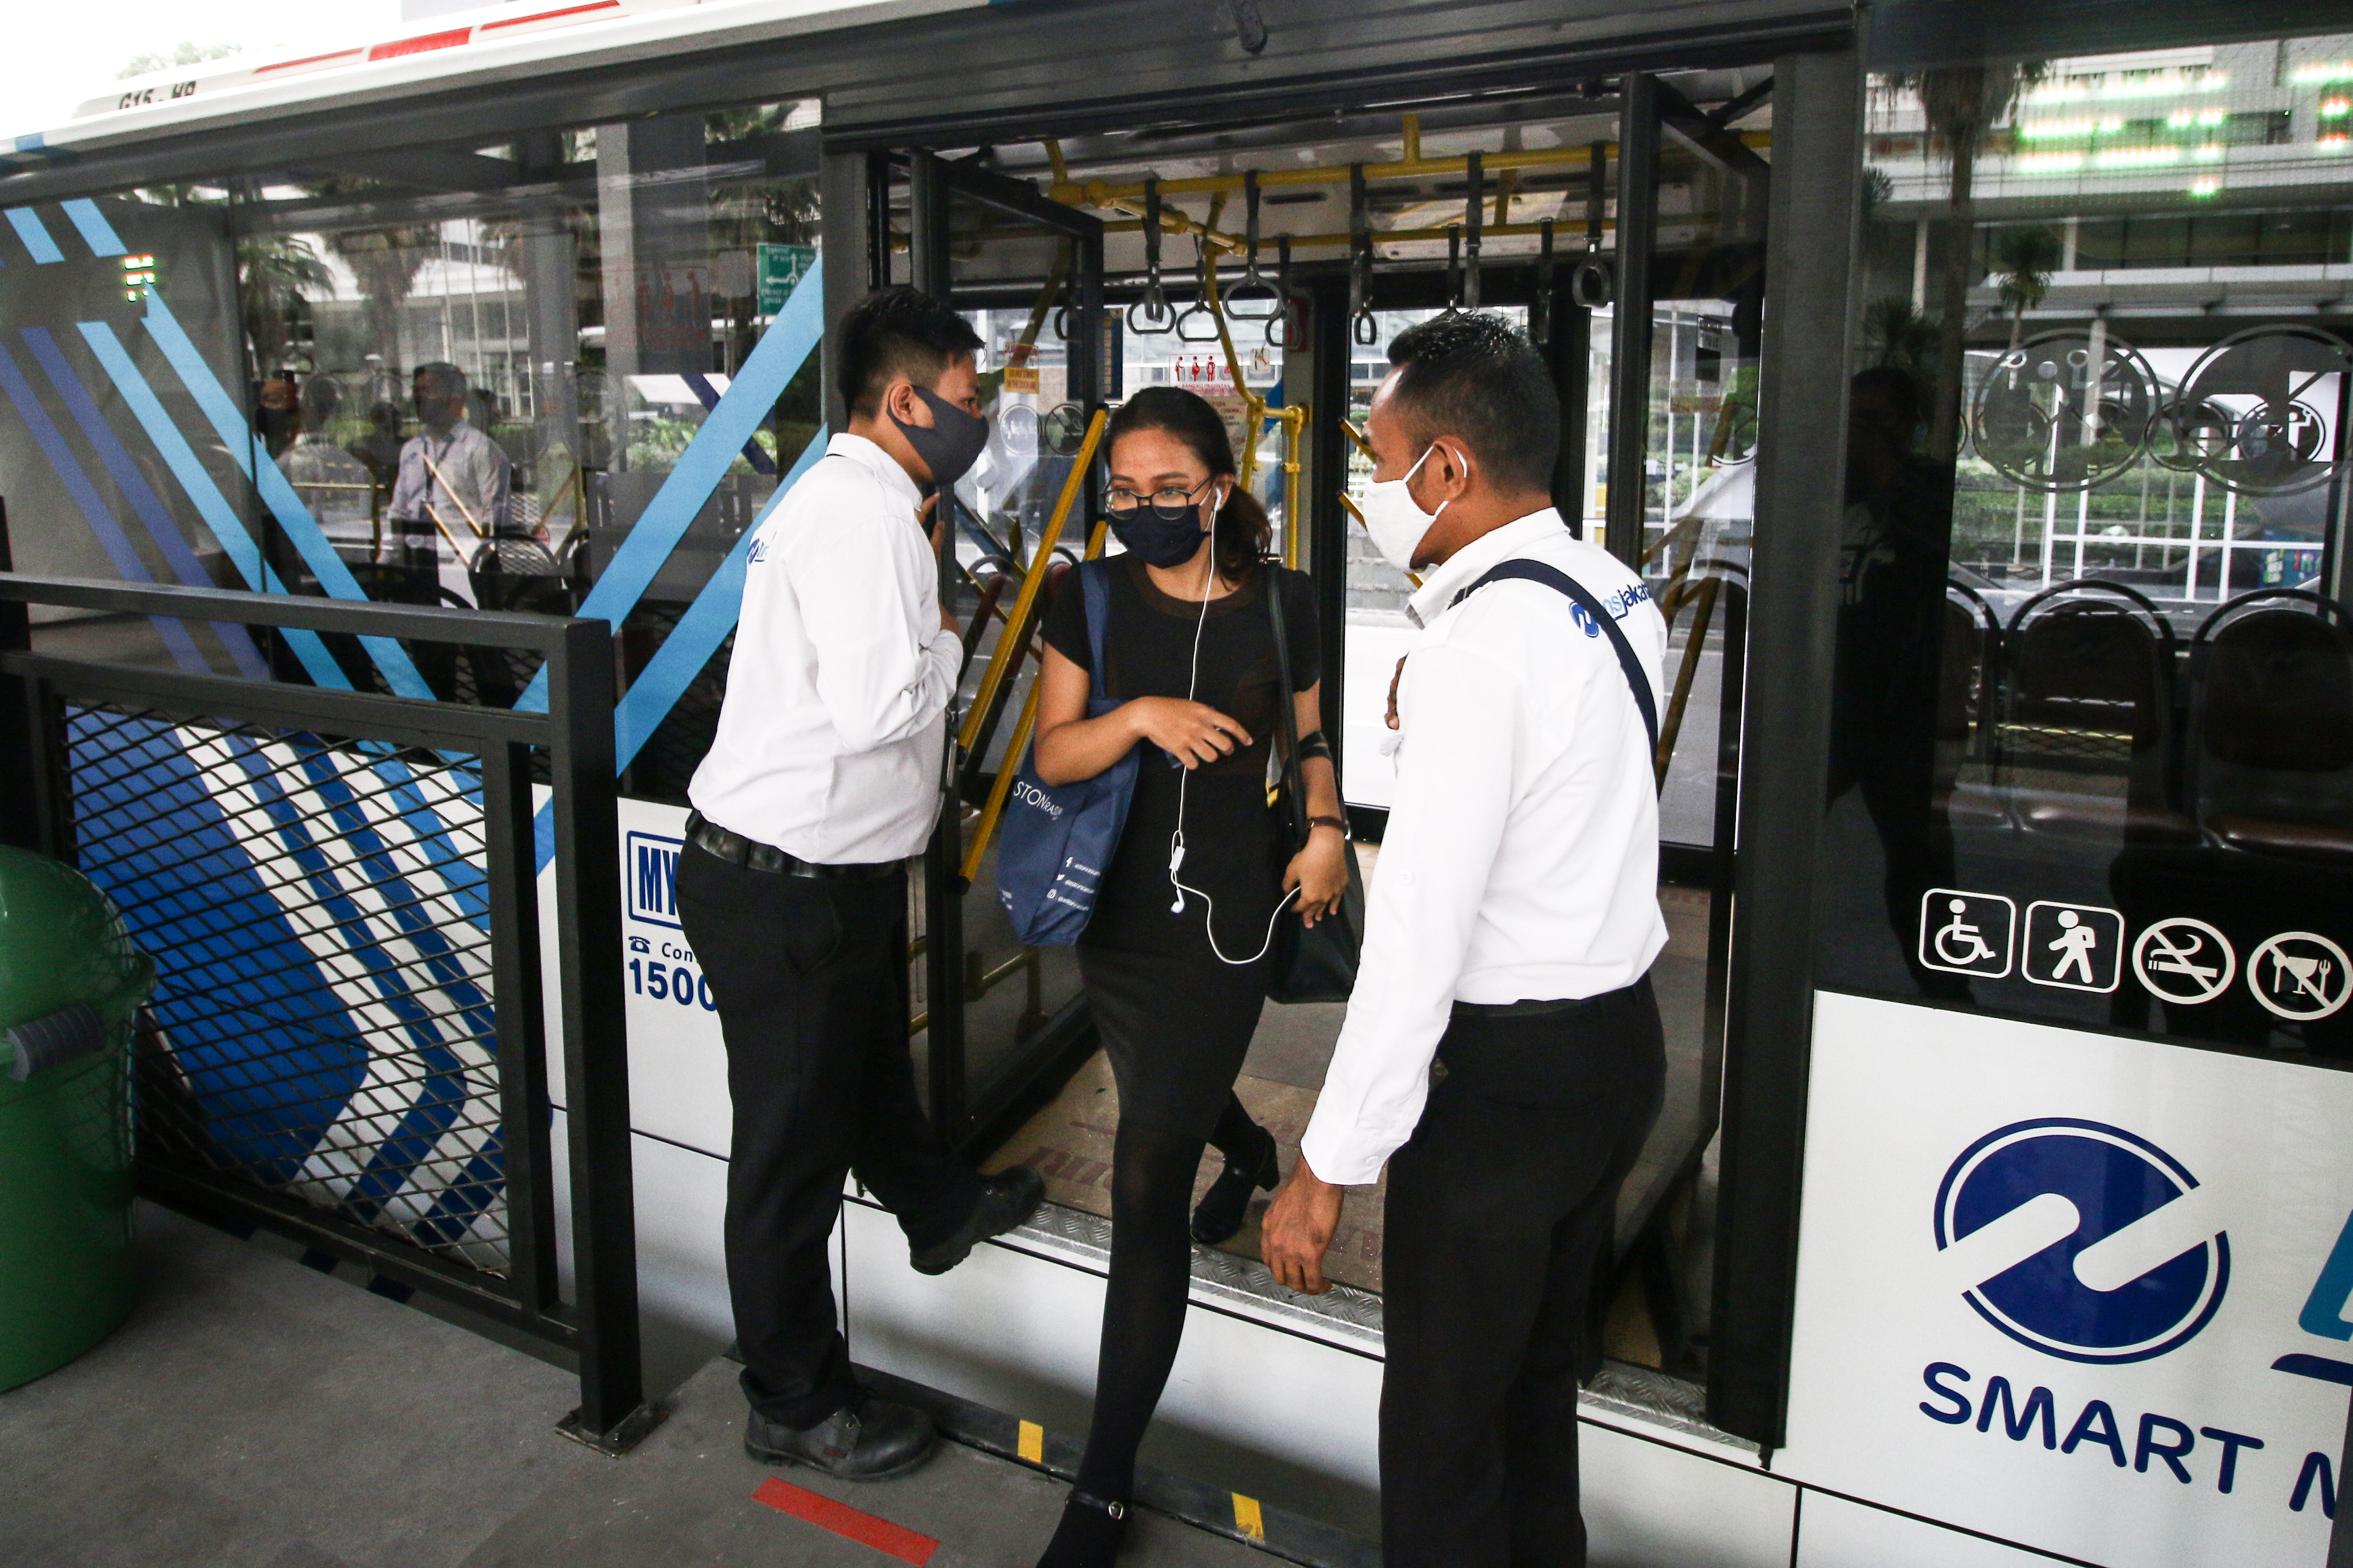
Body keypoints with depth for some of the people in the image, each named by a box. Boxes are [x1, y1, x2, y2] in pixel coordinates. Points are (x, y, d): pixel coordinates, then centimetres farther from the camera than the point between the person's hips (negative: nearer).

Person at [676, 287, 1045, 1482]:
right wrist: (947, 643, -13)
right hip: (785, 886, -10)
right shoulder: (865, 513, -22)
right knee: (795, 1147, 5)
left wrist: (924, 643, 1)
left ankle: (939, 1209, 57)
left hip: (830, 865, 10)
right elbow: (877, 708, -31)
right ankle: (797, 1408, 24)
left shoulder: (850, 499, 12)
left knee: (871, 1062, 31)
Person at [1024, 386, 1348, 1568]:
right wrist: (1141, 715, -24)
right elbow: (1052, 753, -6)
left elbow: (1309, 730, 10)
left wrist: (1326, 827, -7)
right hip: (1115, 905, 4)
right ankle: (1253, 1153, 69)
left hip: (1222, 915, -4)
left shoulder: (1279, 604, -5)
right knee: (1165, 1096, 30)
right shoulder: (1092, 602, -2)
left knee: (1145, 1187, -6)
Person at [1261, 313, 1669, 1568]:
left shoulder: (1477, 649, -23)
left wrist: (1327, 1169, -20)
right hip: (1623, 1041, 9)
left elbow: (1420, 934, -25)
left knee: (1441, 1421, 7)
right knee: (1540, 1379, 25)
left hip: (1509, 1074, -9)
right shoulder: (1616, 590, 5)